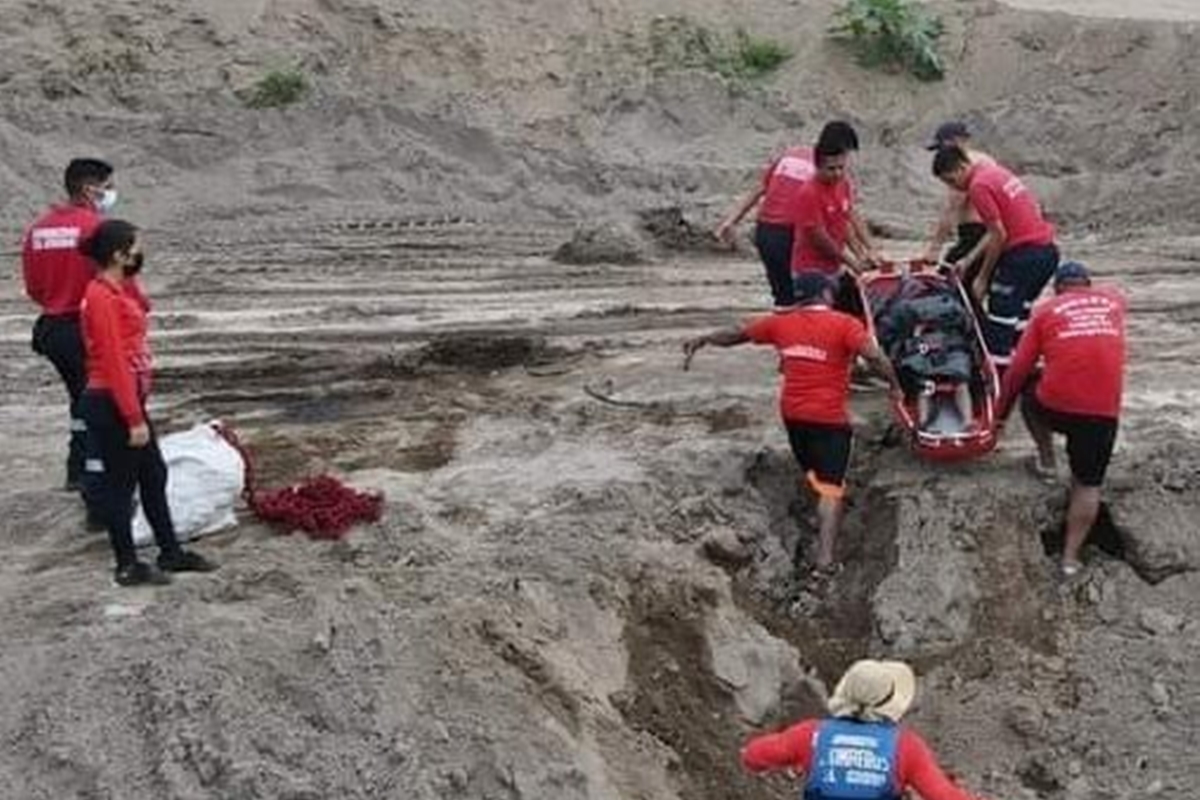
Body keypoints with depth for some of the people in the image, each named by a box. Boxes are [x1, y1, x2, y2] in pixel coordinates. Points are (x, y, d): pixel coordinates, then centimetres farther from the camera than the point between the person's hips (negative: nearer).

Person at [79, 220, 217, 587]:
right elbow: (113, 363, -22)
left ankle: (170, 552, 29)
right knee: (119, 482, 2)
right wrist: (134, 419, -21)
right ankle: (128, 566, 14)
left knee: (154, 475, 17)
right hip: (111, 405, -10)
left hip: (129, 399, 10)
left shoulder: (119, 291, 11)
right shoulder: (103, 298, -19)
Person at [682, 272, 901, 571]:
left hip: (792, 412, 5)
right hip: (830, 417, -5)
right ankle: (825, 555, -16)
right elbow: (874, 356, -23)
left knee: (814, 477, 25)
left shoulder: (781, 323, 3)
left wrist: (701, 340, 23)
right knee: (831, 487, -5)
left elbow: (736, 334, 14)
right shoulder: (844, 325, -11)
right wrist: (895, 385, -11)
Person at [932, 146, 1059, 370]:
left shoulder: (979, 186, -12)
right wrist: (968, 259, 18)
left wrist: (982, 278, -7)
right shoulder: (994, 171, 17)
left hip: (1024, 254, -10)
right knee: (1019, 316, 21)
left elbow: (999, 236, -15)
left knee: (998, 325, -2)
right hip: (1048, 250, 10)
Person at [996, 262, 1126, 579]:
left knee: (1028, 386, 32)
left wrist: (1000, 410, 19)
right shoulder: (1114, 300, 14)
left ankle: (1046, 460, 32)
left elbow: (1019, 369, 7)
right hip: (1104, 411, 1)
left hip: (1054, 407, -1)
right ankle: (1071, 557, 9)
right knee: (1088, 484, 14)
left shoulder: (1046, 310, 8)